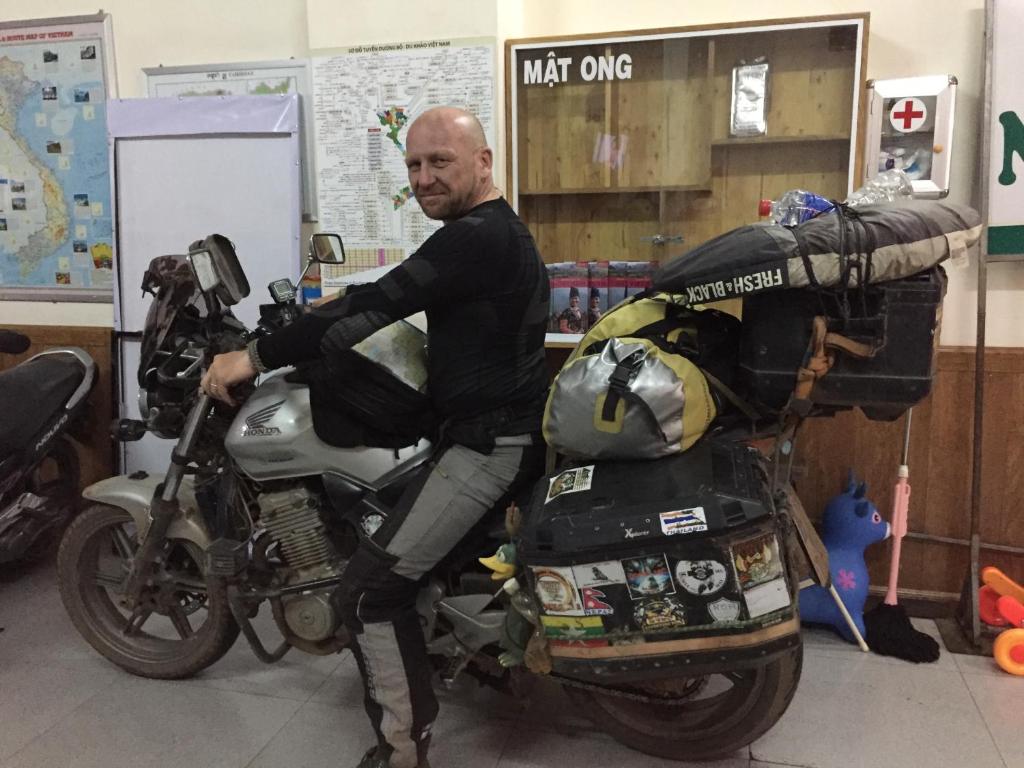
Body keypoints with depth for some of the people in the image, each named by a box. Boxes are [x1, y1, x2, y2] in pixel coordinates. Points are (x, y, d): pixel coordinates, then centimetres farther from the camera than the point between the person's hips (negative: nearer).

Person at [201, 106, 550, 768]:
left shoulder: (476, 236, -17)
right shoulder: (500, 230, 17)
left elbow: (375, 306, -24)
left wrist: (256, 357, -19)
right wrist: (313, 326, 23)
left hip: (490, 442, -11)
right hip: (503, 428, 11)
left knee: (370, 590, -13)